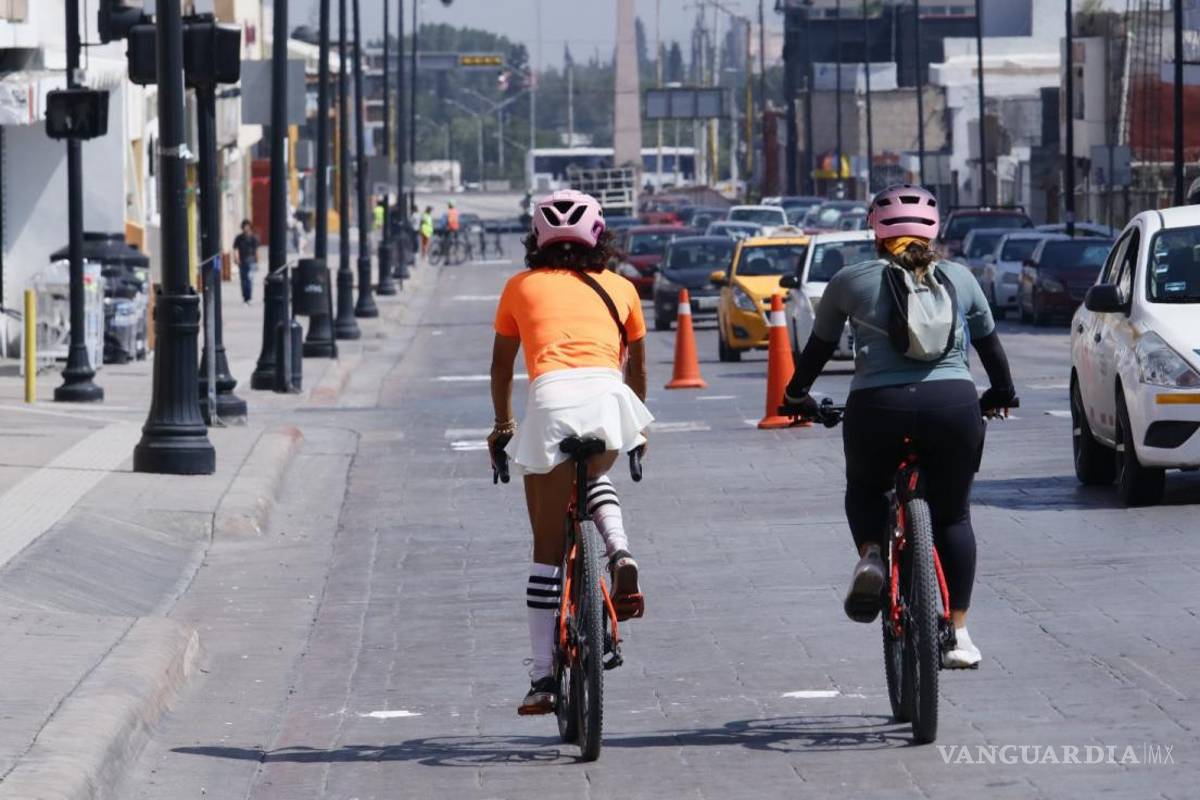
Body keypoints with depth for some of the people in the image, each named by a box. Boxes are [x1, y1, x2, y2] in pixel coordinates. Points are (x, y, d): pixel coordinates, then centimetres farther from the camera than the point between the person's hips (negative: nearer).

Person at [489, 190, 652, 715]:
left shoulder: (521, 287, 24)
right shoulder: (619, 287, 26)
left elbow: (501, 365, 31)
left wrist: (502, 426, 45)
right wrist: (636, 422, 52)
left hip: (552, 397, -1)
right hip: (608, 393, 1)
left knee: (547, 548, 7)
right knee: (594, 477, 35)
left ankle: (543, 678, 5)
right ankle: (620, 554, 5)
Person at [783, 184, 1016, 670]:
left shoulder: (852, 281, 12)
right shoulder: (958, 279, 16)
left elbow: (820, 344, 21)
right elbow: (988, 340, 27)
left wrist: (797, 394, 38)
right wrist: (1002, 392, 45)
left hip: (878, 406, -1)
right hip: (953, 403, 1)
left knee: (864, 490, 26)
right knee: (952, 516, 15)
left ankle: (871, 554, -5)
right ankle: (958, 634, 9)